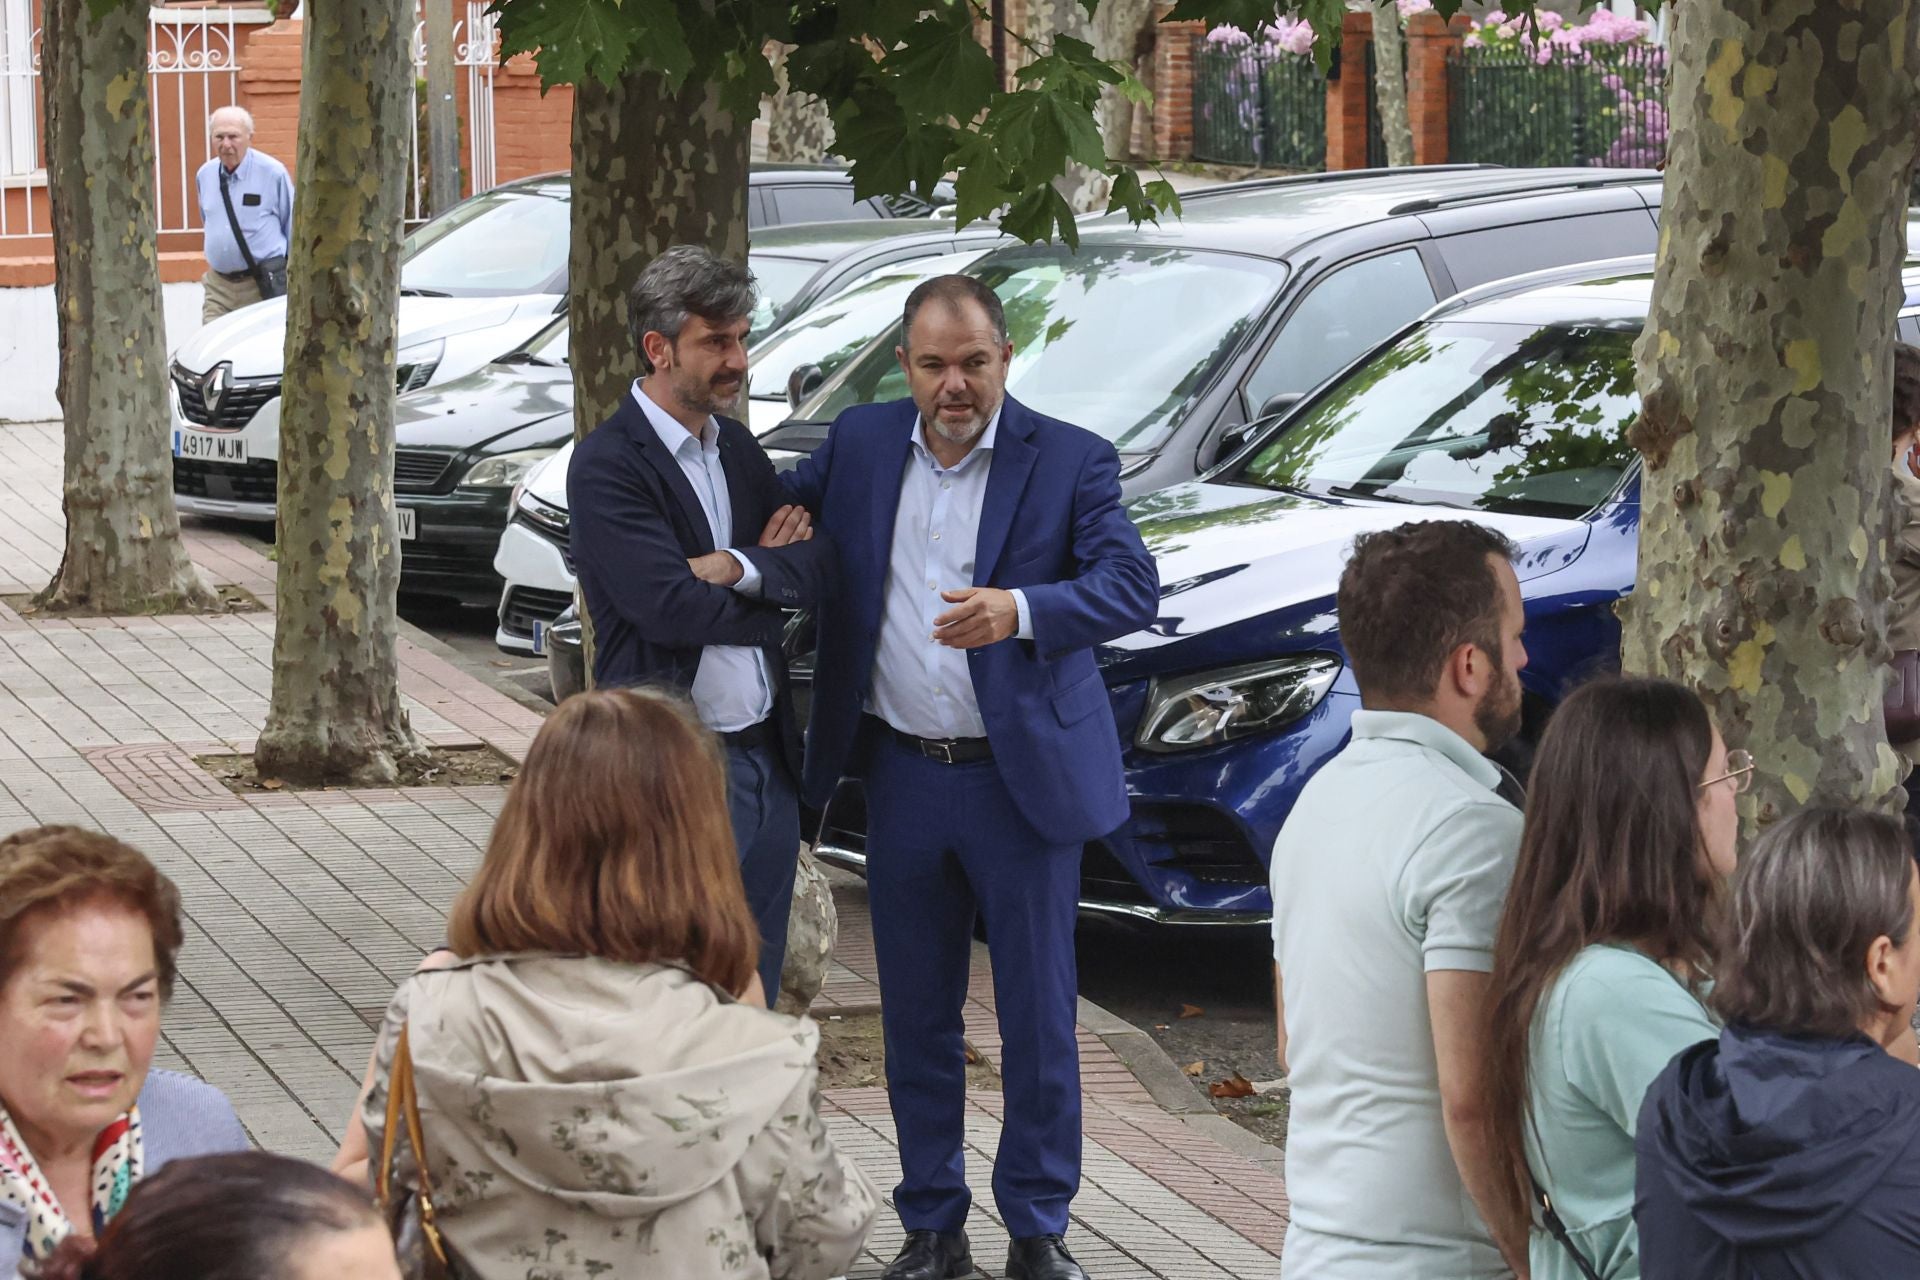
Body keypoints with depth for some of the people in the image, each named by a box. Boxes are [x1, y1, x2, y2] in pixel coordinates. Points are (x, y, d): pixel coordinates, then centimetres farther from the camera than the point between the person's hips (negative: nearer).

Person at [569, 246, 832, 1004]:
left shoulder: (737, 447, 12)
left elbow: (817, 568, 3)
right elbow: (669, 606, -22)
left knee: (756, 995, 14)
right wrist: (773, 577, -6)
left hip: (767, 758, 8)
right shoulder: (606, 464, -12)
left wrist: (740, 569, -16)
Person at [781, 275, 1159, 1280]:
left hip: (1022, 780, -3)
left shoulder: (1070, 461, -6)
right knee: (915, 1017, 10)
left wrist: (1020, 610, -35)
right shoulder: (860, 445, 5)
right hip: (903, 777, 3)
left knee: (1038, 1017, 3)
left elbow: (1132, 586, -18)